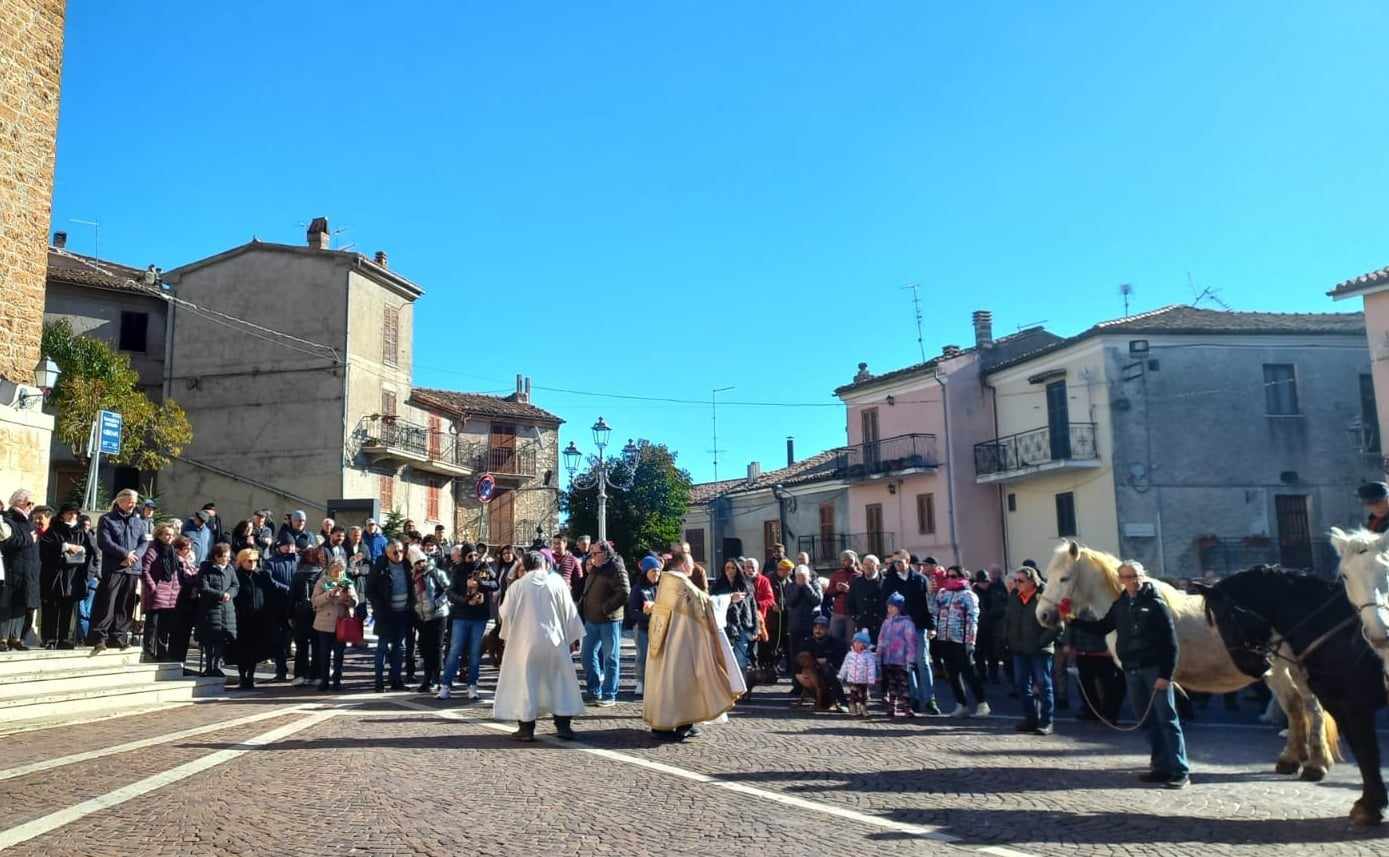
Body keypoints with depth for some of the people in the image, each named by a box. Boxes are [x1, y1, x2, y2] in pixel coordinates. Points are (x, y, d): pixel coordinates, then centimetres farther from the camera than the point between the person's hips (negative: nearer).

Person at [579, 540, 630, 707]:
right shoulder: (595, 569, 13)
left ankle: (609, 696, 8)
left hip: (609, 619, -9)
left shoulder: (616, 569, -12)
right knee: (588, 654, 11)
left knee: (610, 658, 1)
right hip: (592, 619, 9)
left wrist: (605, 608, -19)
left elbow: (624, 593, -22)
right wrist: (583, 607, 11)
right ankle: (595, 691, 23)